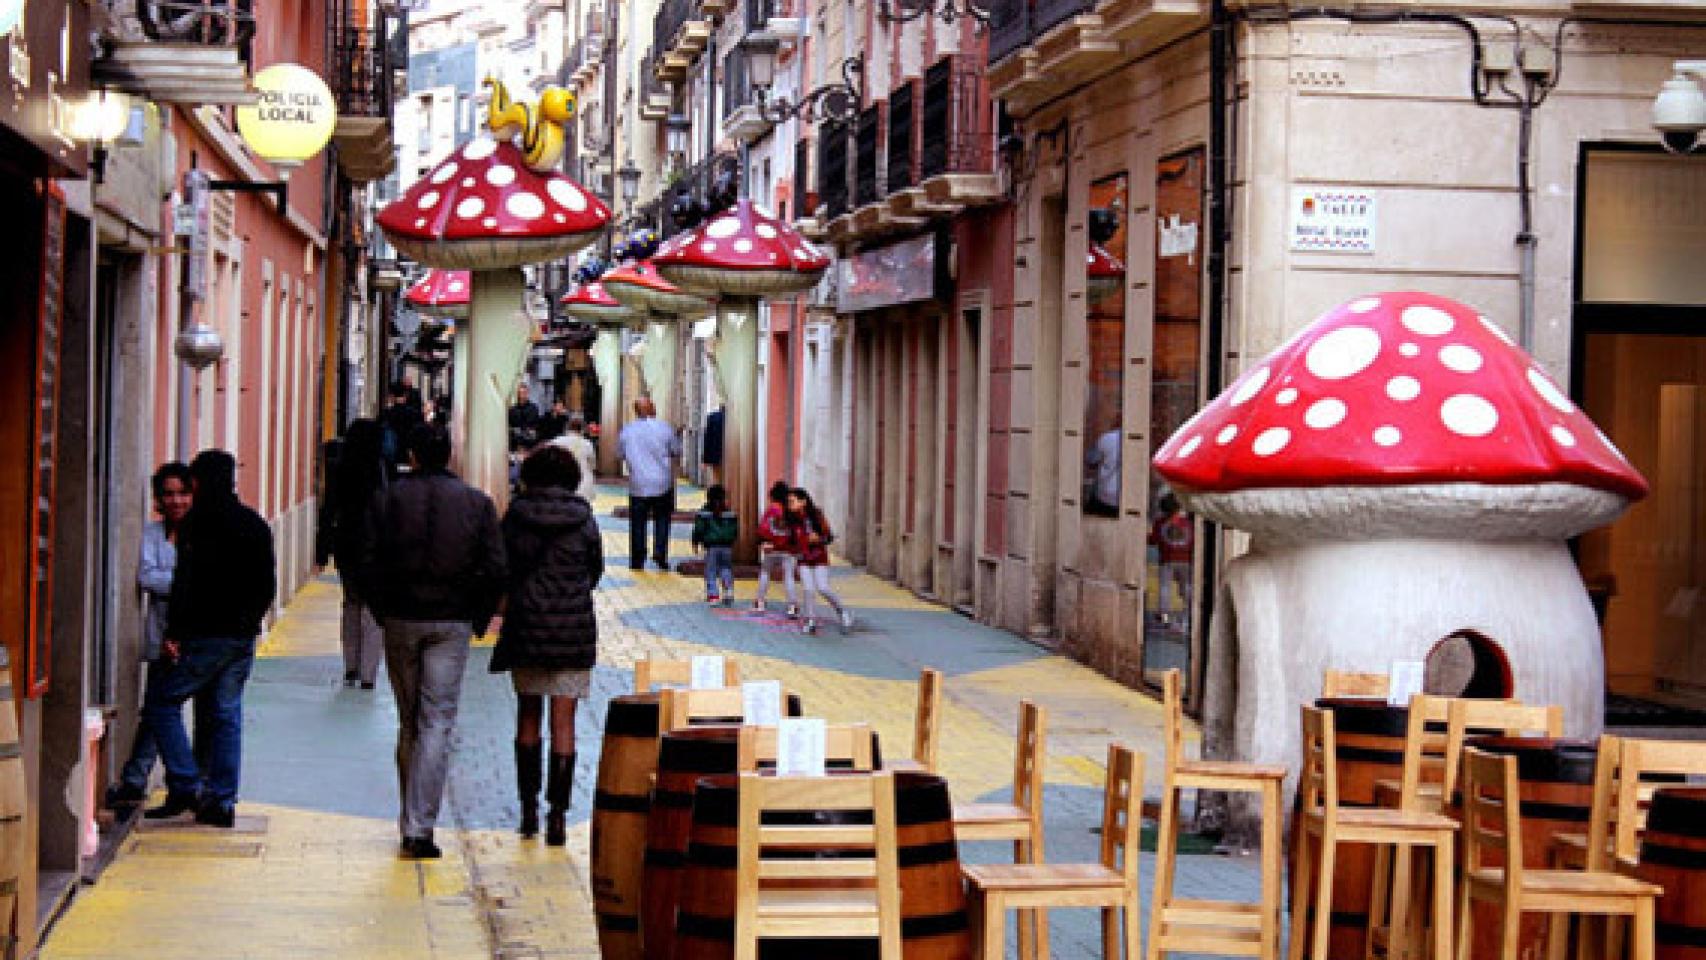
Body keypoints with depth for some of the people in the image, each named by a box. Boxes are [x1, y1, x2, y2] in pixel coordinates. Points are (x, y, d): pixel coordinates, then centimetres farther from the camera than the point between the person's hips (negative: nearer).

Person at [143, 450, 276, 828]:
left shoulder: (198, 521, -8)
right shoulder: (256, 524, 13)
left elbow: (185, 581, -15)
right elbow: (267, 586, 16)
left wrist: (174, 633, -14)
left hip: (207, 636, -7)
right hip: (243, 638, 7)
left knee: (162, 704, 2)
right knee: (226, 715, 10)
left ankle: (187, 786, -7)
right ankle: (222, 801, 7)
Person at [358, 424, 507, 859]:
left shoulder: (388, 499, 0)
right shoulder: (477, 502, 0)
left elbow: (366, 566, -2)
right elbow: (495, 570, -2)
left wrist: (383, 613, 9)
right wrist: (478, 619, 9)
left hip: (401, 622, 1)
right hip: (452, 624, -1)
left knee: (409, 722, 13)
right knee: (438, 722, -2)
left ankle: (410, 819, 20)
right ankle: (420, 828, -10)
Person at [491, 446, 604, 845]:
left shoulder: (516, 514, -4)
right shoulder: (583, 517, -4)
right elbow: (595, 571, 8)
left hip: (526, 625, 1)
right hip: (574, 626, -1)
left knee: (528, 715, 16)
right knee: (563, 723, 2)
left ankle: (529, 809, 17)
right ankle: (557, 815, -3)